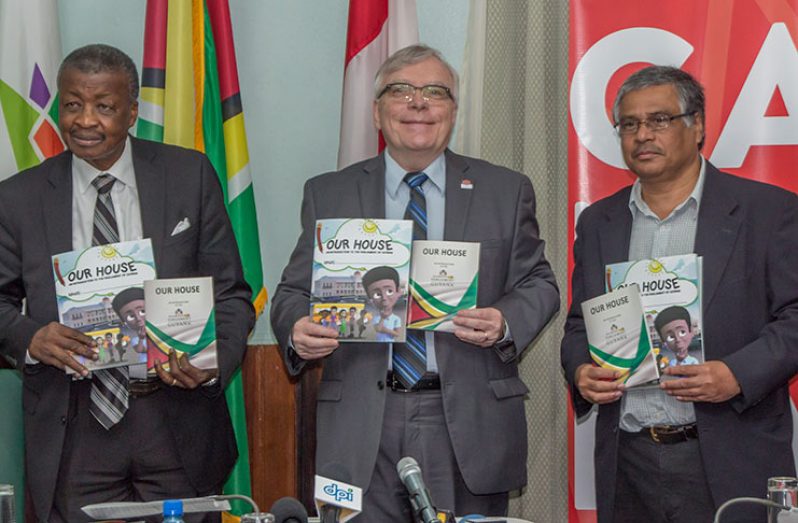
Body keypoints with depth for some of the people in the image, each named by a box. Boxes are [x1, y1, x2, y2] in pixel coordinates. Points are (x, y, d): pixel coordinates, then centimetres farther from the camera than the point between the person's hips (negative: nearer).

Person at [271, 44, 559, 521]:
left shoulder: (506, 191, 8)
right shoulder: (328, 195, 9)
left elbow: (538, 283, 8)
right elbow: (294, 291, 9)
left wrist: (506, 324, -13)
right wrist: (296, 330, -13)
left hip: (469, 427, 0)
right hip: (361, 429, 0)